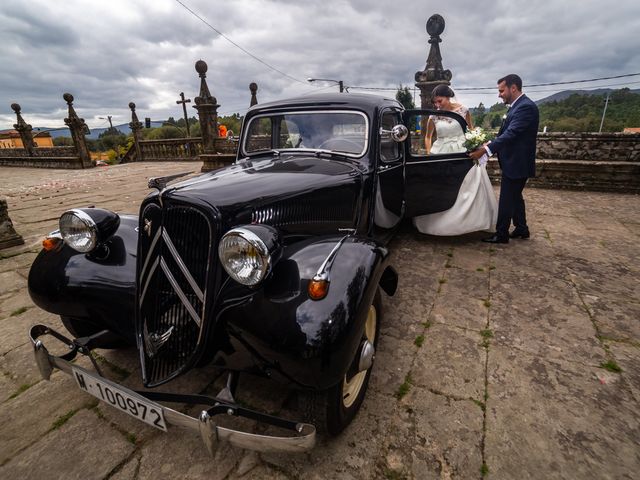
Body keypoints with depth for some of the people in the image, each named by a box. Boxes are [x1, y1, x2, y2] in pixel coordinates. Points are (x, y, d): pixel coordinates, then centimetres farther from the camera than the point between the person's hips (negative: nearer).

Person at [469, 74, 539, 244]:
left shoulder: (526, 107, -18)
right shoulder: (517, 106, 13)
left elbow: (510, 134, -27)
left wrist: (486, 150, -31)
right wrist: (489, 144, 2)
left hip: (517, 163, -10)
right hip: (513, 162, 10)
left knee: (507, 200, -1)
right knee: (515, 197, 19)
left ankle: (501, 234, 10)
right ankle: (521, 229, 32)